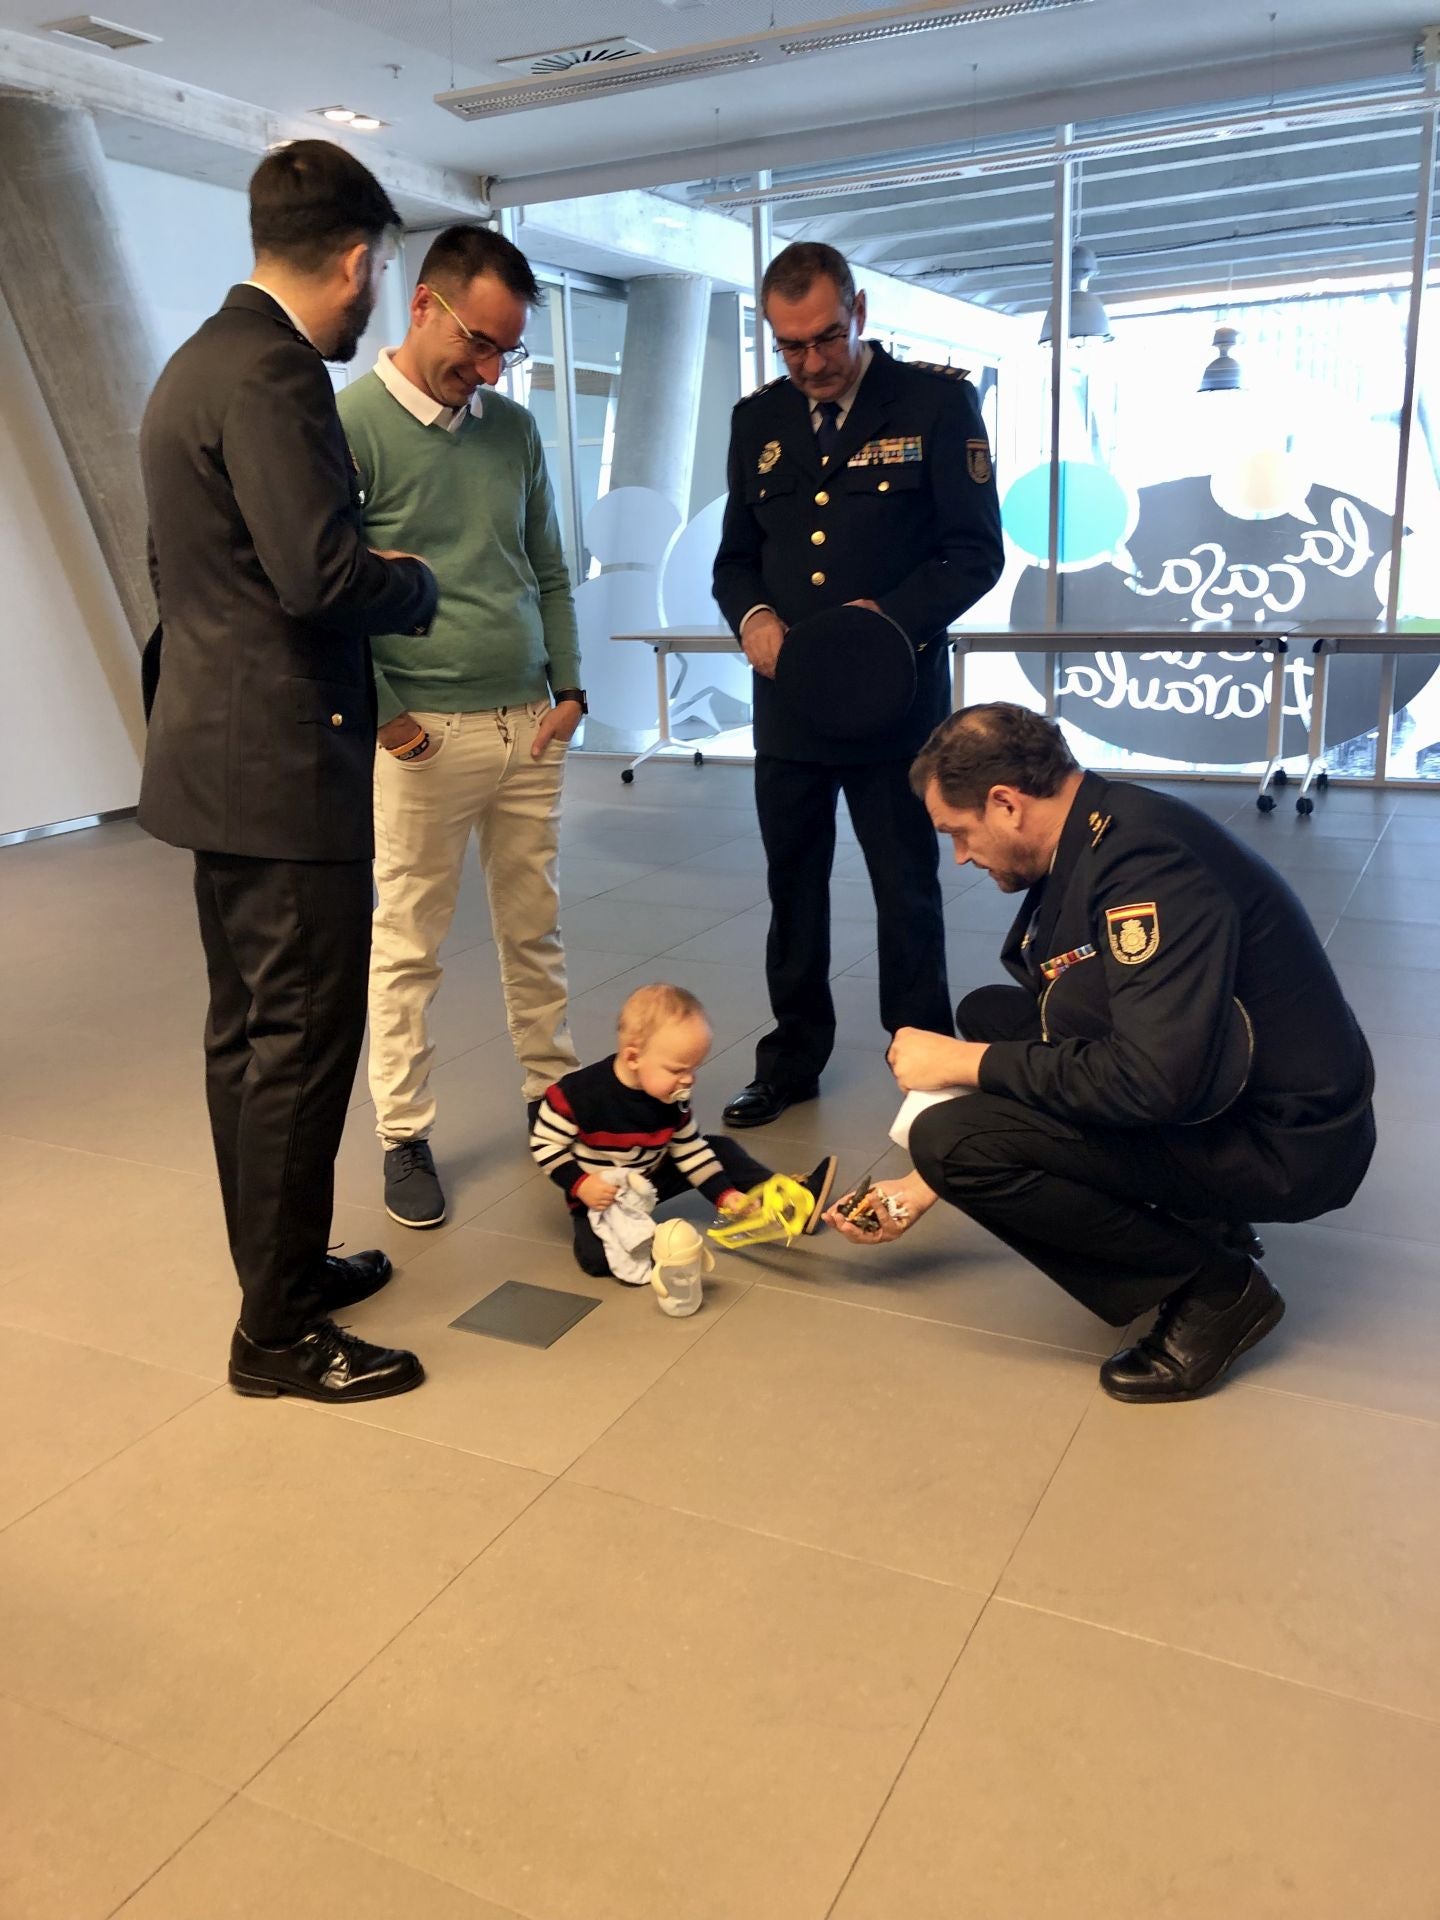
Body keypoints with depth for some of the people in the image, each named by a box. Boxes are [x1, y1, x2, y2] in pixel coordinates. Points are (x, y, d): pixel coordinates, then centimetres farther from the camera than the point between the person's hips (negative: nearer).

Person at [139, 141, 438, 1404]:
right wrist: (415, 583, -5)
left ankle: (281, 1266, 31)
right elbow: (321, 575, -25)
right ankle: (280, 1333, 9)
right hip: (283, 768, -11)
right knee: (301, 1042, -3)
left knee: (248, 1035, 16)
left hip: (224, 758, 11)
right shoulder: (273, 373, -15)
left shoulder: (203, 360, 17)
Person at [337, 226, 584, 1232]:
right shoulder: (353, 422, -5)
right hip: (425, 733, -5)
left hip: (529, 725, 5)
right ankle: (405, 1138, 13)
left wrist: (570, 687, 8)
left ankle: (553, 1094, 24)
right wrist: (381, 714, -10)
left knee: (535, 930, 11)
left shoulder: (514, 428, 11)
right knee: (409, 946, 2)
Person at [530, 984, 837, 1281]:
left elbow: (689, 1149, -2)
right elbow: (544, 1144, -19)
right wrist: (580, 1185, -29)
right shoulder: (577, 1094, -29)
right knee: (597, 1257, -32)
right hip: (600, 1195, -5)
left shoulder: (672, 1098, -11)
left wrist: (724, 1193, -11)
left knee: (720, 1149, 1)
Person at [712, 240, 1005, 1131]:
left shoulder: (937, 401, -5)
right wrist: (752, 616, -8)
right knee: (793, 889, 14)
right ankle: (793, 1058, 30)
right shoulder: (758, 420, 9)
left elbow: (976, 553, -7)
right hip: (787, 701, 5)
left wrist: (893, 617, -22)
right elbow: (737, 555, 13)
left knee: (909, 897, 7)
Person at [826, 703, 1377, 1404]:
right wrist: (926, 1187, 14)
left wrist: (967, 1062, -19)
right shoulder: (1088, 843, 5)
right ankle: (1195, 1220, 12)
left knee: (954, 1137, -21)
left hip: (1280, 1139, -10)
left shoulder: (1145, 860, -25)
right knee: (987, 1013, 14)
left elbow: (1154, 1083, -32)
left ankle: (1214, 1288, -2)